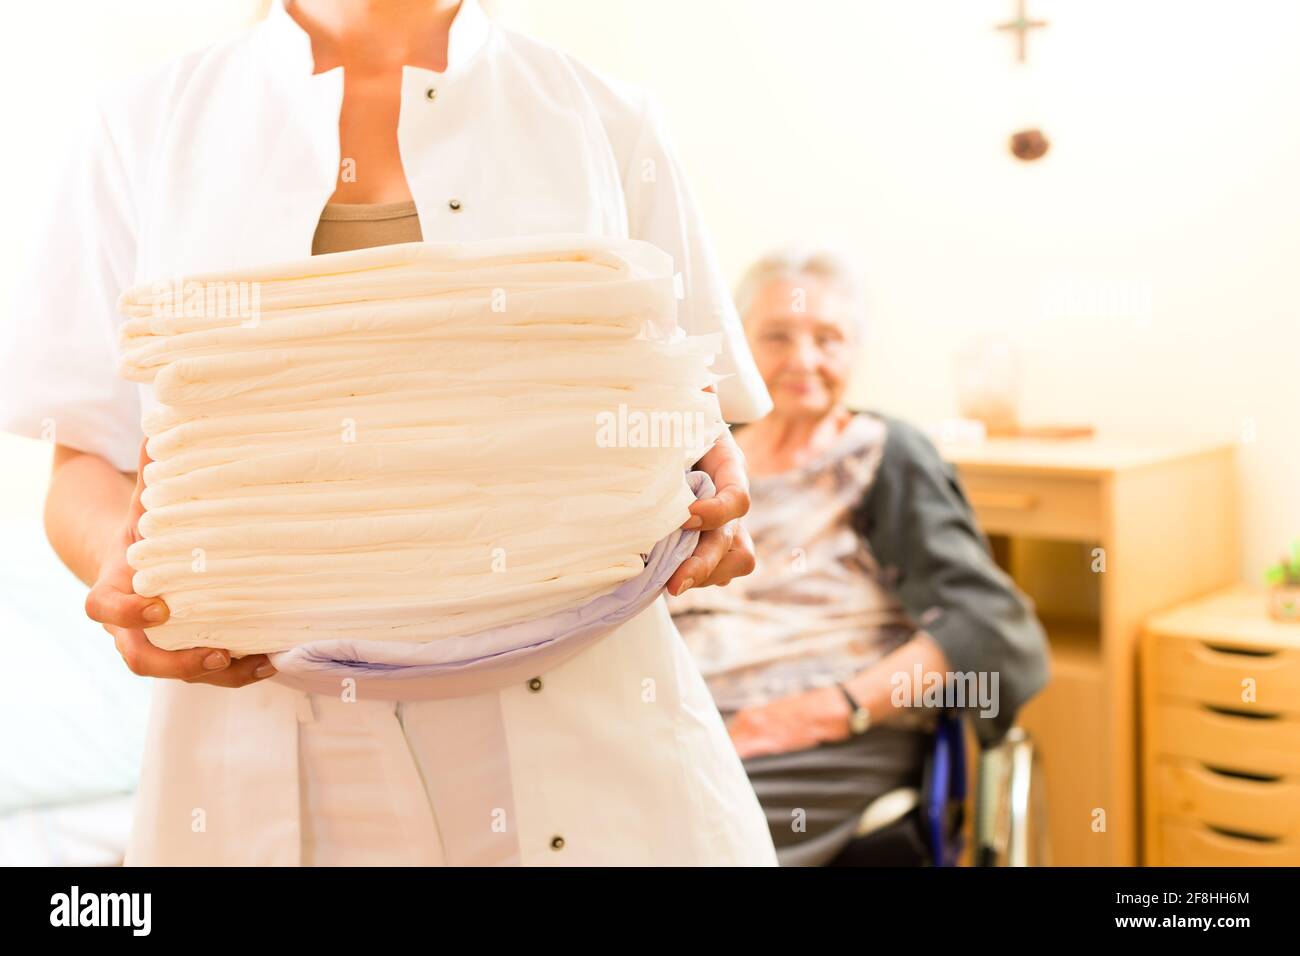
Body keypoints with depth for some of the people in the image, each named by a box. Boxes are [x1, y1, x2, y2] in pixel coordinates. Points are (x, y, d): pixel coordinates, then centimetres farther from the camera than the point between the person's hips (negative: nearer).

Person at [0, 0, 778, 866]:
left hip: (579, 739, 0)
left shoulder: (607, 122, 7)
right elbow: (88, 461, 7)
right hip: (275, 753, 1)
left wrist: (718, 500, -13)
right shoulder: (145, 130, 7)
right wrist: (119, 555, -15)